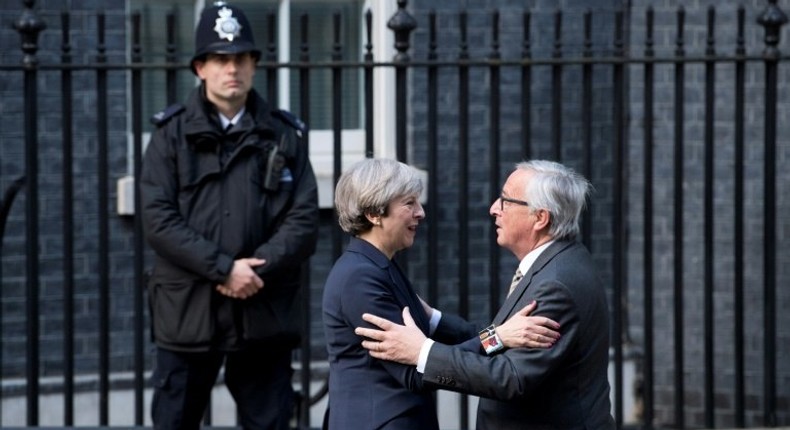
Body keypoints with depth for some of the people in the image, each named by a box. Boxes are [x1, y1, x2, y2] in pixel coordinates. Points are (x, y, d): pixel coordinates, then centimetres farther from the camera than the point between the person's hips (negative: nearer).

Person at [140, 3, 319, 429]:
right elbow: (159, 219, -6)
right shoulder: (172, 133, 4)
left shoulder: (284, 135, 8)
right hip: (186, 311, -1)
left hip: (264, 311, 1)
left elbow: (304, 221, 1)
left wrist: (257, 269, -15)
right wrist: (224, 268, -16)